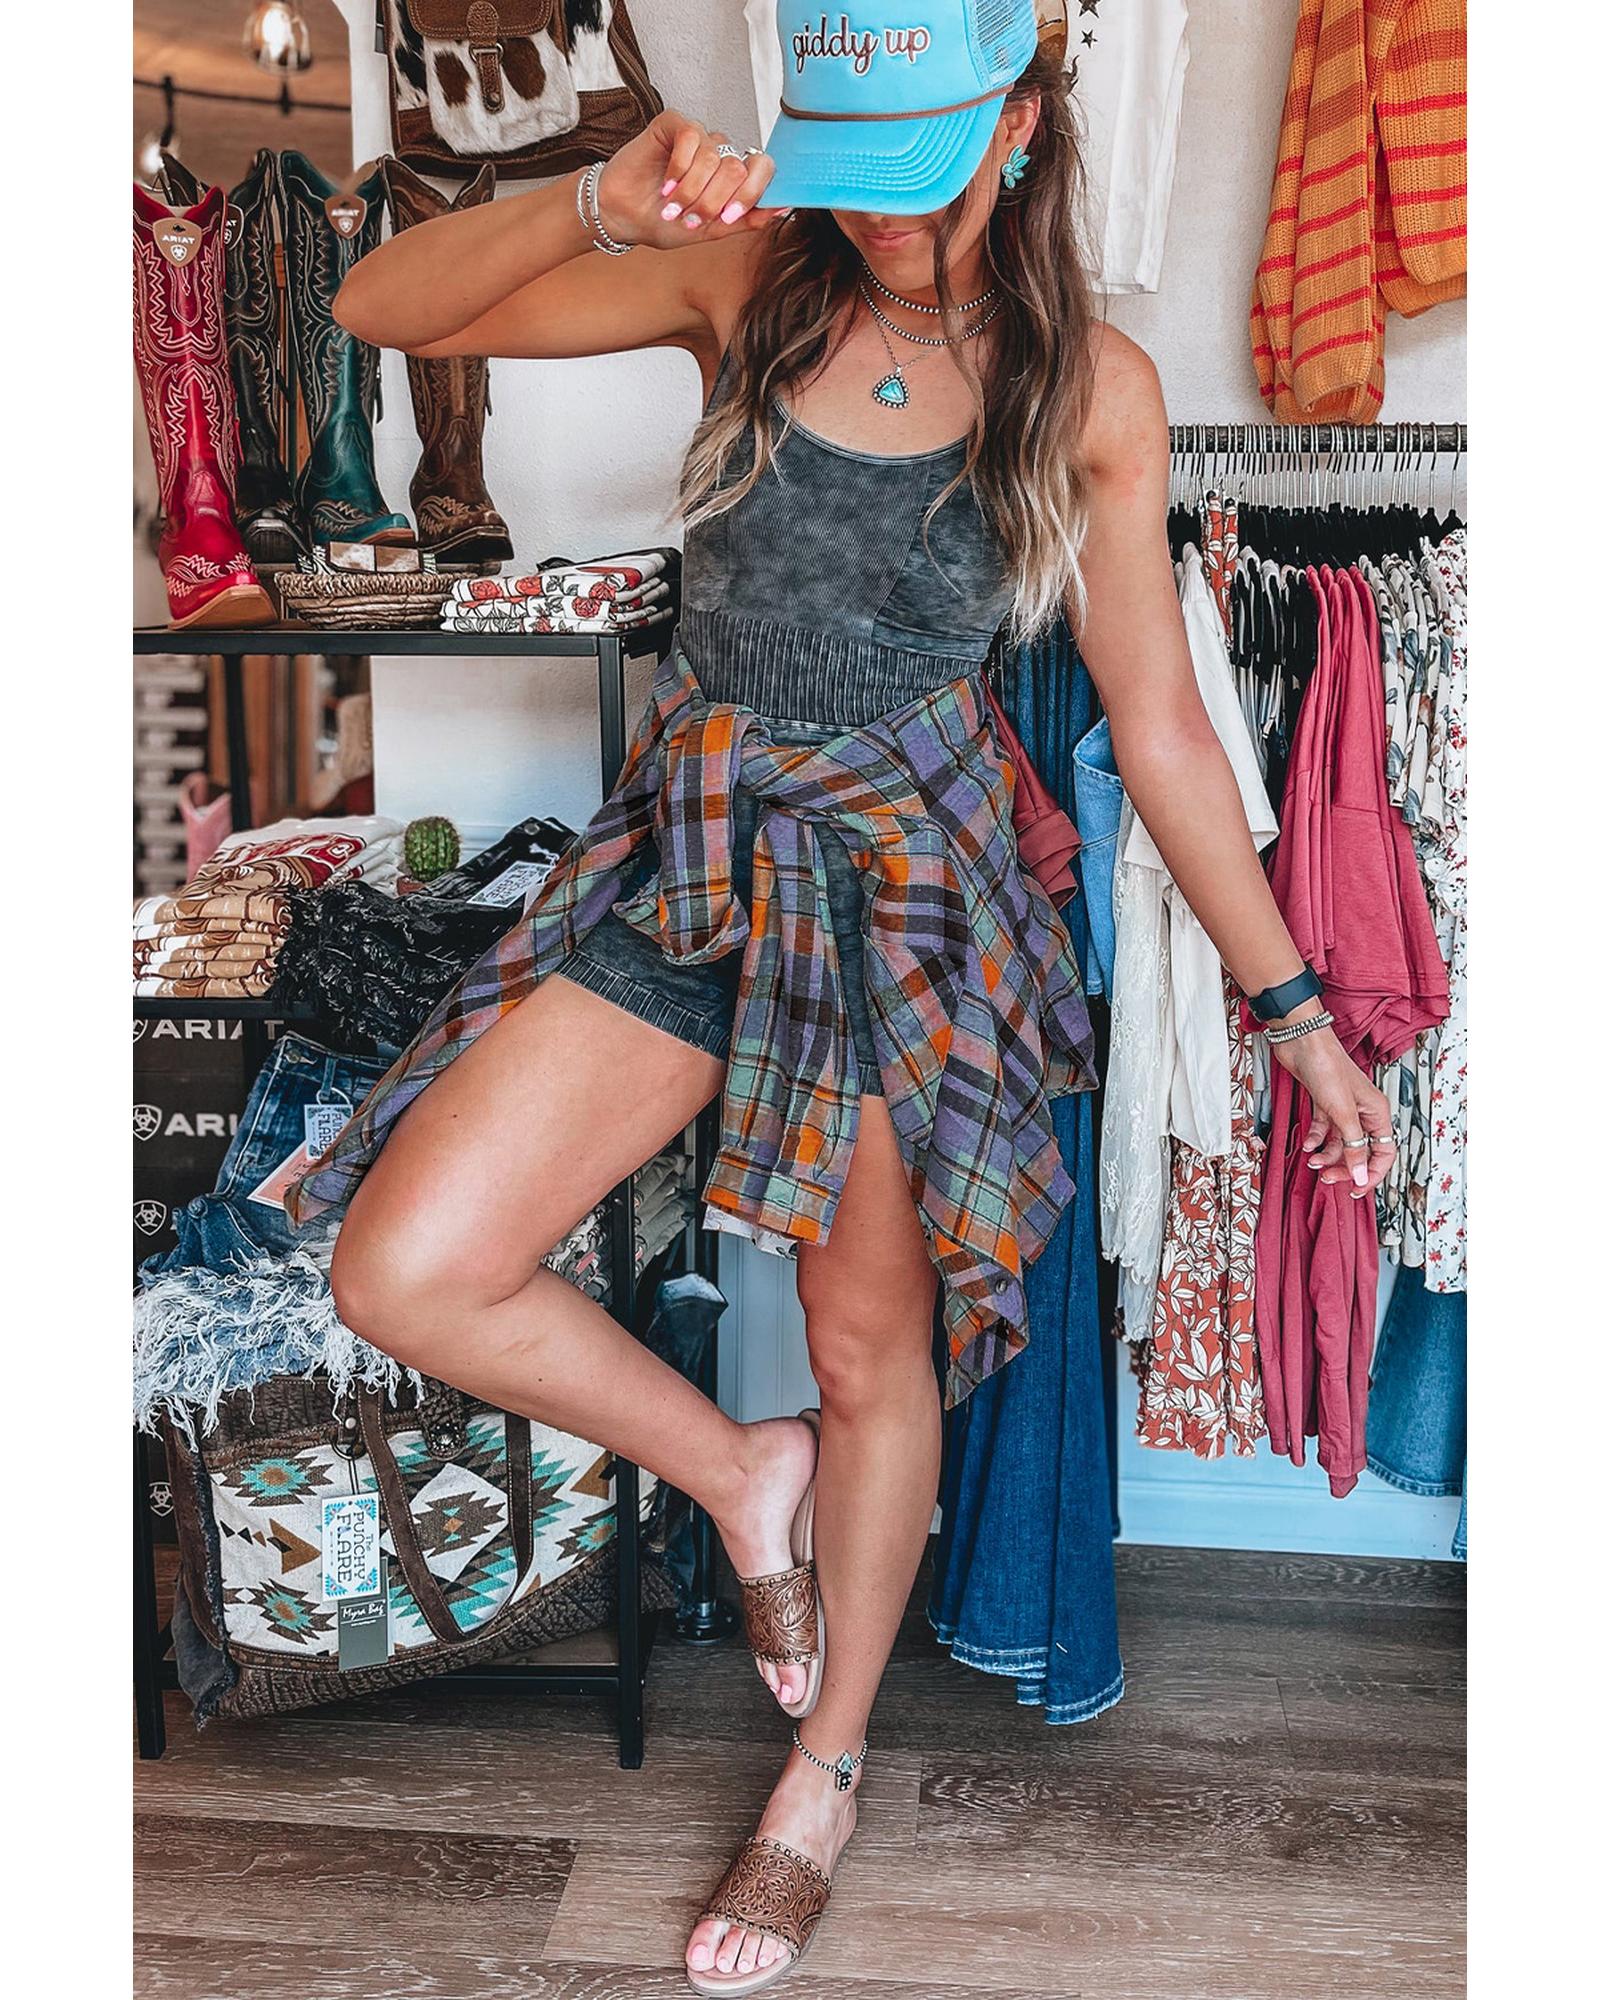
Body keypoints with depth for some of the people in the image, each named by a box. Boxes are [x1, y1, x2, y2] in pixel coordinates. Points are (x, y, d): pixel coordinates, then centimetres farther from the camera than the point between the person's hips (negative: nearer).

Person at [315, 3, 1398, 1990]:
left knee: (872, 1352, 9)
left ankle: (827, 1769, 34)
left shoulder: (1090, 390, -5)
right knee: (402, 1268, -6)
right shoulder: (748, 278, -3)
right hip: (693, 848, 3)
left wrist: (1292, 1007, 1)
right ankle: (738, 1469, 19)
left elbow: (1158, 723, 0)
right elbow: (382, 306, -8)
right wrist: (601, 201, -27)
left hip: (908, 882, -2)